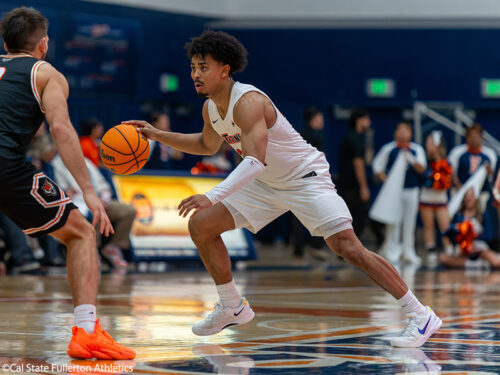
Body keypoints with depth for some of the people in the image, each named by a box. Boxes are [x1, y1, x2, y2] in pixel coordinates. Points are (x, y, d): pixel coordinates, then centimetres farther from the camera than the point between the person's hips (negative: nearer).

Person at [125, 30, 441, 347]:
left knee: (349, 248, -20)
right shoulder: (211, 108, -1)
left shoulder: (248, 102, -28)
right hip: (266, 184, 9)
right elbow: (208, 146, 21)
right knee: (200, 225, 1)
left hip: (306, 177, -9)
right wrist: (158, 135, 11)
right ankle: (233, 308, 16)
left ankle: (421, 315, -12)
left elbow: (256, 160, -41)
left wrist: (213, 196, -50)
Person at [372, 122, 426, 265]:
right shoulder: (388, 149, 2)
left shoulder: (417, 149, 6)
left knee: (409, 221, 5)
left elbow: (422, 169, -3)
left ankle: (408, 252, 12)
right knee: (394, 221, -5)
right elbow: (377, 166, 5)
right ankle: (392, 252, 2)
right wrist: (386, 181, -6)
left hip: (412, 190, 2)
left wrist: (411, 160, -22)